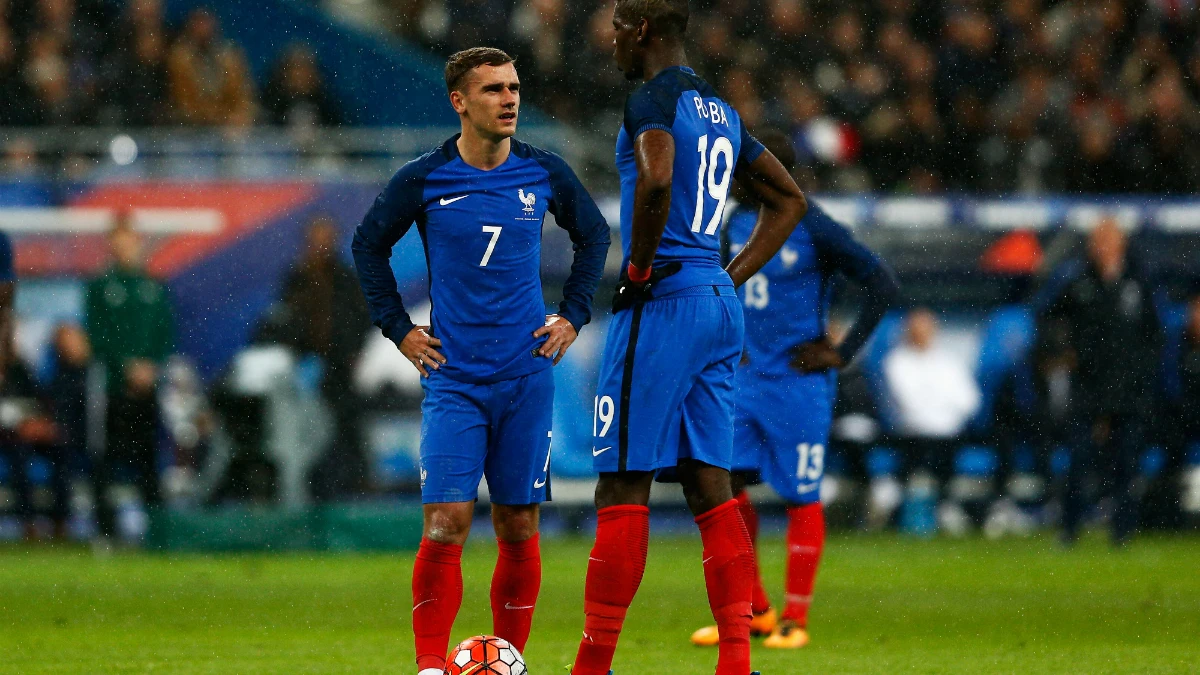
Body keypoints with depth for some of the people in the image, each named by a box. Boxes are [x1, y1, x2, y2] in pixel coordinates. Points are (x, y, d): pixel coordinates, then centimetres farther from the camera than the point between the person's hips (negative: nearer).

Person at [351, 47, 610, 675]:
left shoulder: (545, 173, 2)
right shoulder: (423, 180, -4)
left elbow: (594, 235, 19)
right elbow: (368, 245, 12)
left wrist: (572, 316, 11)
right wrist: (397, 328, 6)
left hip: (526, 375, 2)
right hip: (453, 379, -2)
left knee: (519, 527, 4)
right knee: (446, 524, -12)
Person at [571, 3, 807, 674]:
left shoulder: (655, 100, -10)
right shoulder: (722, 111, 18)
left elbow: (656, 180, -30)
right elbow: (790, 201, 26)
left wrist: (638, 269, -17)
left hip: (664, 300, -8)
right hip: (721, 308, 8)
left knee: (624, 486, -5)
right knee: (710, 488, 6)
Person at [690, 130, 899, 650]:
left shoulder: (812, 227, -13)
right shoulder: (739, 222, 8)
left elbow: (883, 285, -10)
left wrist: (843, 353, -11)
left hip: (798, 381, -6)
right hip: (746, 377, 7)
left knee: (801, 499, -1)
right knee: (724, 482, -1)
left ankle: (796, 620, 8)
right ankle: (754, 611, 11)